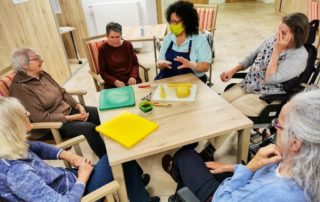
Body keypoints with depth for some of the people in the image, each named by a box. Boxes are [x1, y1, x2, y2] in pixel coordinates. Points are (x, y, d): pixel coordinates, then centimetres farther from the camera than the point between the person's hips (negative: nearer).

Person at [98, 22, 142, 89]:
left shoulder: (128, 45, 4)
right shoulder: (103, 49, -2)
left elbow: (135, 64, 10)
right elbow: (102, 71, 0)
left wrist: (133, 76, -9)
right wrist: (115, 81, -15)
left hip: (130, 79, 3)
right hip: (113, 84, -2)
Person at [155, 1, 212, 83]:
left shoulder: (200, 40, -4)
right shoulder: (168, 38, 9)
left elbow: (205, 66, -9)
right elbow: (160, 62, 9)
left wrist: (190, 64, -27)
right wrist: (161, 64, -15)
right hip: (167, 79, 3)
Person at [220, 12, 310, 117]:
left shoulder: (299, 56, -18)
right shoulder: (274, 38, 1)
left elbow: (269, 79, -27)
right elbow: (252, 57, 14)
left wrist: (277, 50, -24)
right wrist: (233, 70, 1)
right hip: (246, 85, 7)